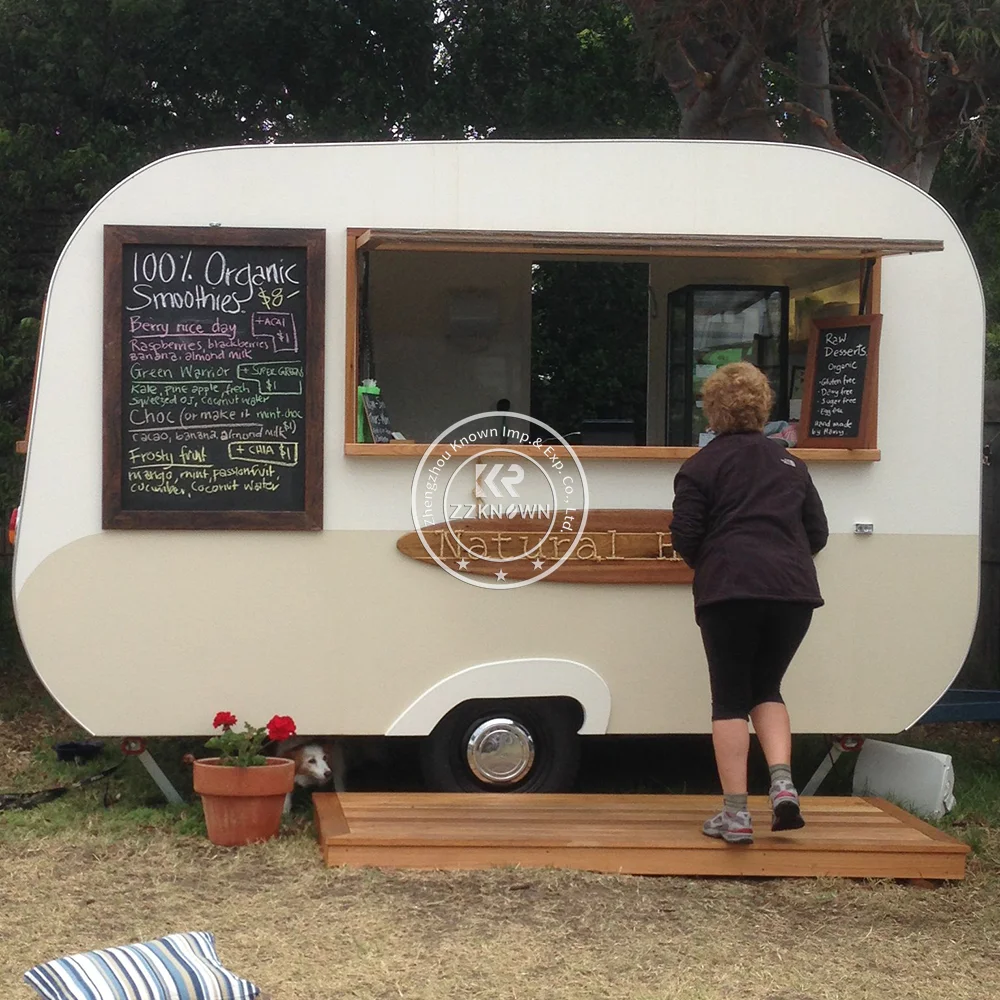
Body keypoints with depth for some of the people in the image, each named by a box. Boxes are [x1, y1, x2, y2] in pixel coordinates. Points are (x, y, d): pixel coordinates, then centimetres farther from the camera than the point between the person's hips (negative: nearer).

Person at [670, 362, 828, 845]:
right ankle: (783, 784, 0)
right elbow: (817, 532, 17)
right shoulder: (790, 464, 17)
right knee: (766, 688, 20)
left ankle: (735, 814, 0)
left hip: (729, 591, -4)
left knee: (730, 698, 4)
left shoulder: (702, 465, 3)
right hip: (793, 589, 4)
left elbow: (684, 537, -2)